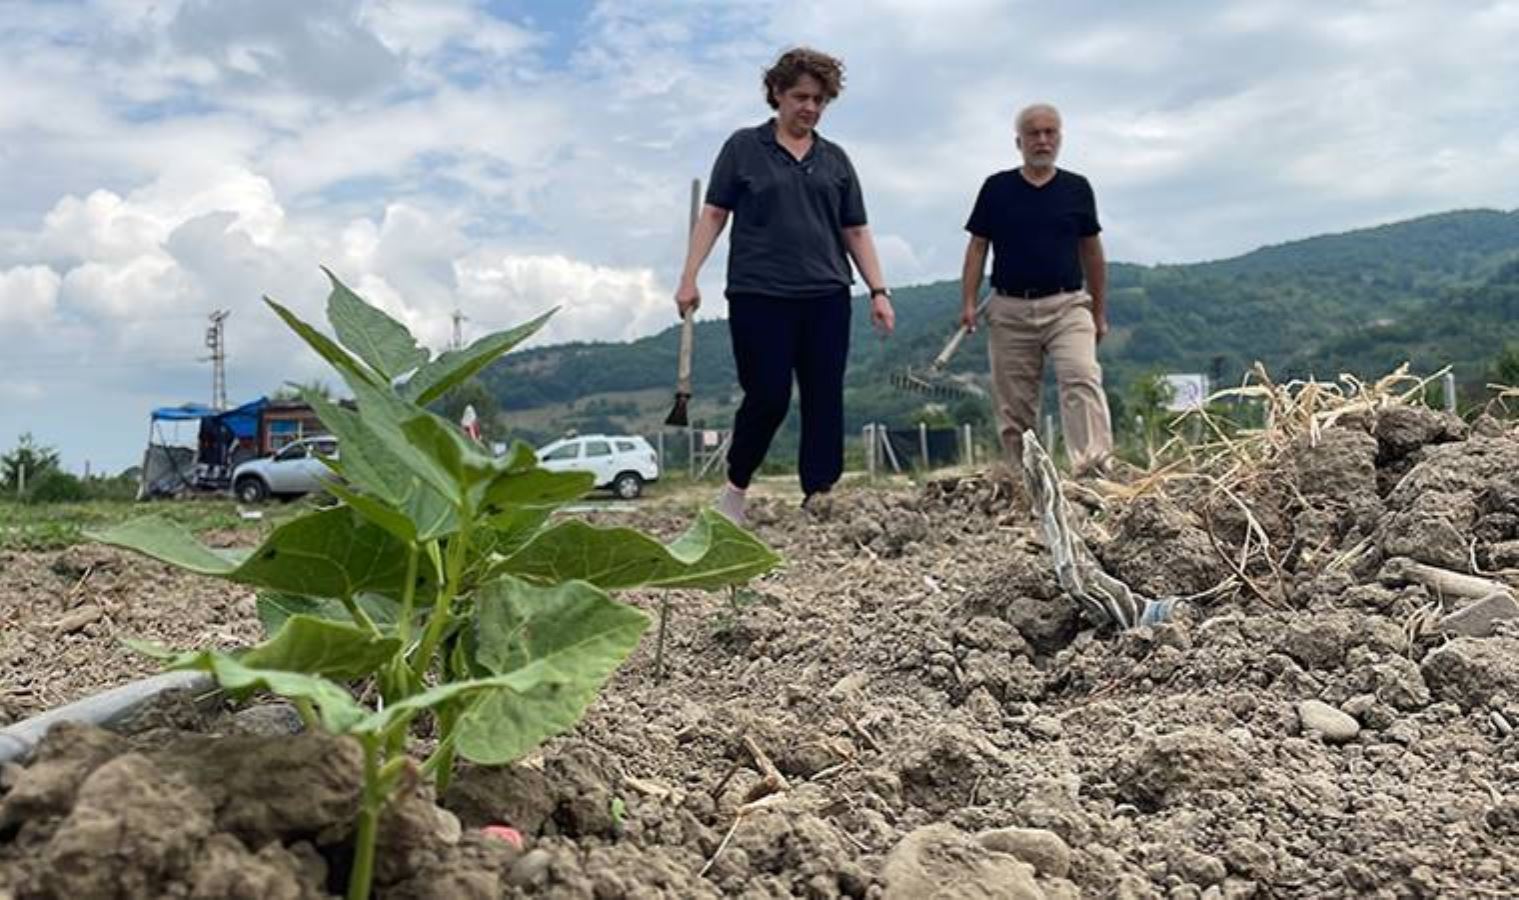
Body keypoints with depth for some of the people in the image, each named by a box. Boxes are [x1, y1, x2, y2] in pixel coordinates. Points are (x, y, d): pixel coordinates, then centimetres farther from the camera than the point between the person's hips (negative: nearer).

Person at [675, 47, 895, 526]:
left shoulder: (836, 160, 14)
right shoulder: (744, 147, 5)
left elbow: (856, 232, 14)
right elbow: (713, 215, 3)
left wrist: (878, 291, 5)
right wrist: (689, 277, -5)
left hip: (826, 297, 4)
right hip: (759, 297, -3)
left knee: (825, 400, 0)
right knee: (768, 396, -5)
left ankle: (819, 499, 7)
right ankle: (734, 488, 17)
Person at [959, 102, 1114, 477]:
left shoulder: (1077, 189, 8)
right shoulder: (997, 188, 6)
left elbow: (1091, 252, 12)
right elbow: (978, 247, 6)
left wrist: (1100, 312, 12)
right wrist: (968, 302, -4)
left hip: (1067, 305, 0)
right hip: (1010, 309, 1)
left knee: (1082, 379, -21)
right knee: (1014, 402, 5)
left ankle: (1094, 466, -29)